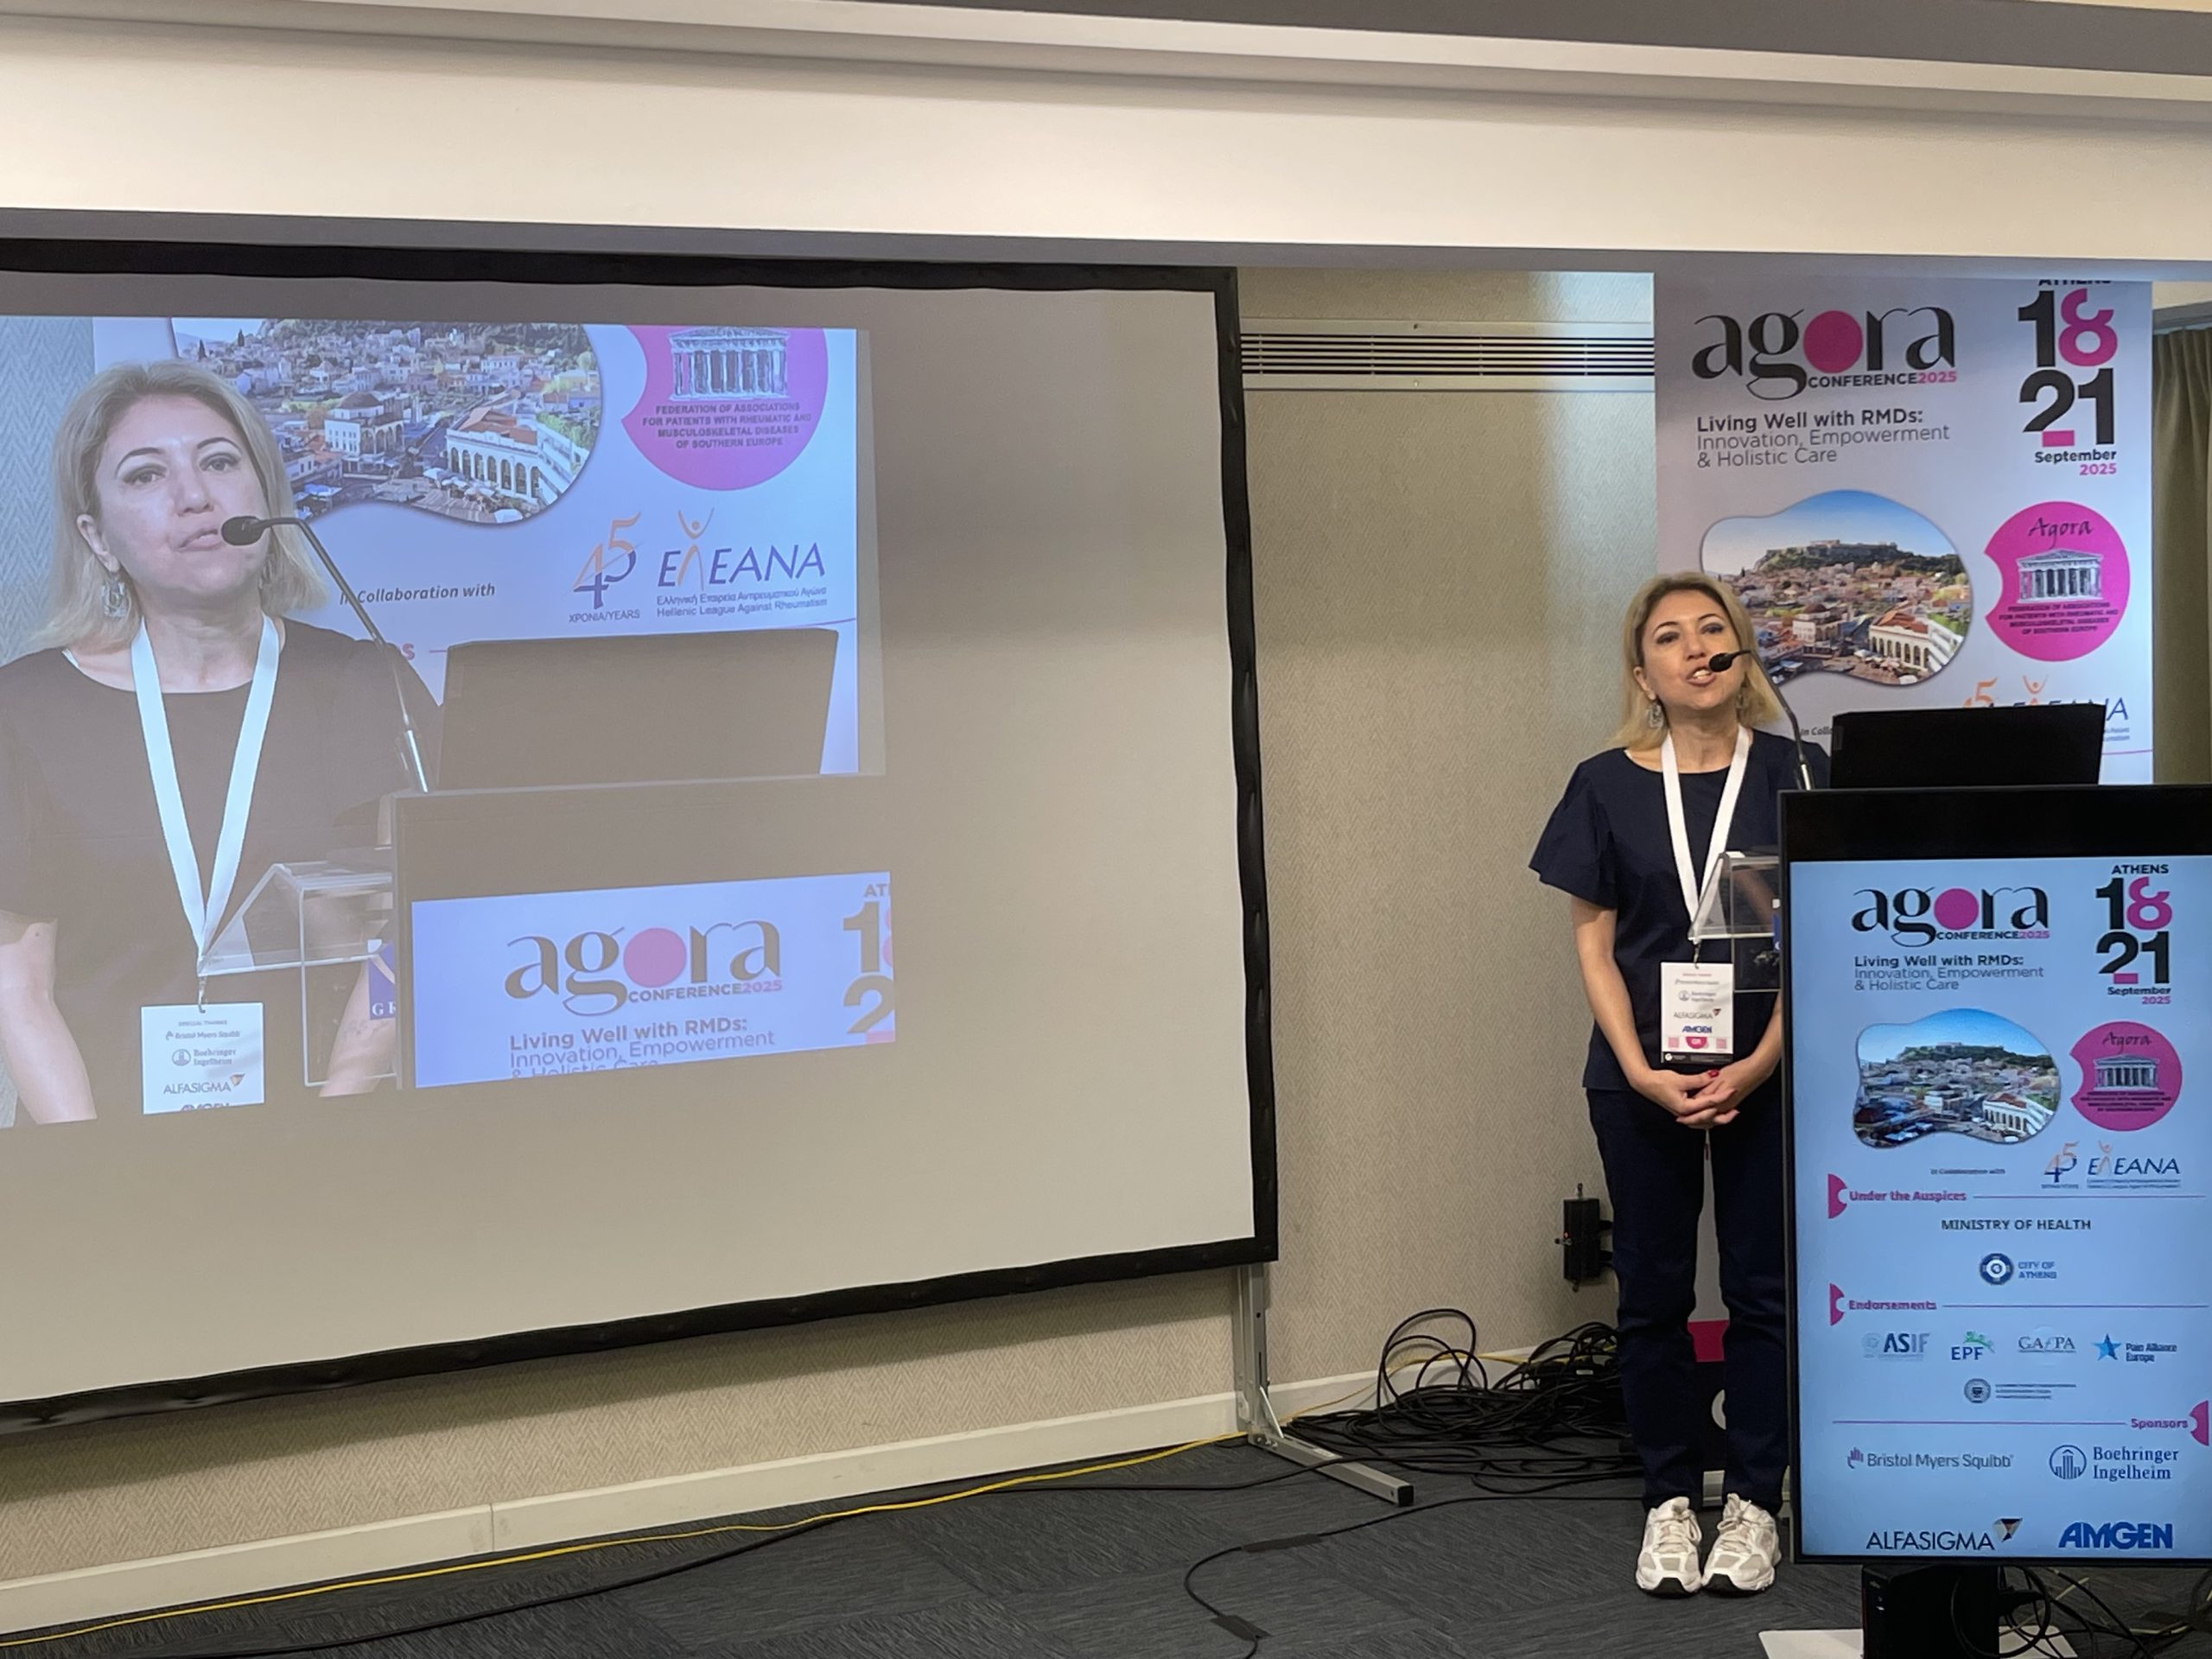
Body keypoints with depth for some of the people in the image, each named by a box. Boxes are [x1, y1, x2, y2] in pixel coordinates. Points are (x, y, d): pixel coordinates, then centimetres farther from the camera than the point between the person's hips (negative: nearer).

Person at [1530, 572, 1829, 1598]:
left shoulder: (1795, 775, -1)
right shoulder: (1606, 786, 1)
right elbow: (1593, 943, 2)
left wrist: (1757, 1065, -13)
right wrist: (1642, 1072, -10)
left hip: (1764, 1072, -1)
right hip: (1643, 1076, 1)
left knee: (1761, 1290, 5)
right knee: (1653, 1293, 7)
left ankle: (1754, 1502, 17)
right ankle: (1669, 1501, 19)